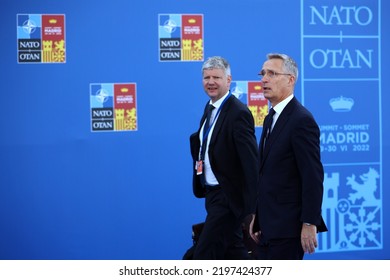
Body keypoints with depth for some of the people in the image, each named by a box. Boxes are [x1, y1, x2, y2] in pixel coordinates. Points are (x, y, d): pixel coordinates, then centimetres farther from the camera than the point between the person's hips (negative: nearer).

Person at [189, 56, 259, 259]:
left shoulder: (239, 113, -17)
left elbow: (251, 162, -21)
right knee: (233, 252, 16)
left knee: (203, 256, -7)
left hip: (228, 197, -9)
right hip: (213, 194, 9)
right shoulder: (210, 107, 10)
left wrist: (252, 208, -23)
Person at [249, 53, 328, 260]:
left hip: (288, 226, -9)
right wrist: (257, 217, 17)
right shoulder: (271, 118, 16)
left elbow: (313, 176, -18)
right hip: (268, 226, 9)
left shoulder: (302, 120, -13)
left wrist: (309, 224, -20)